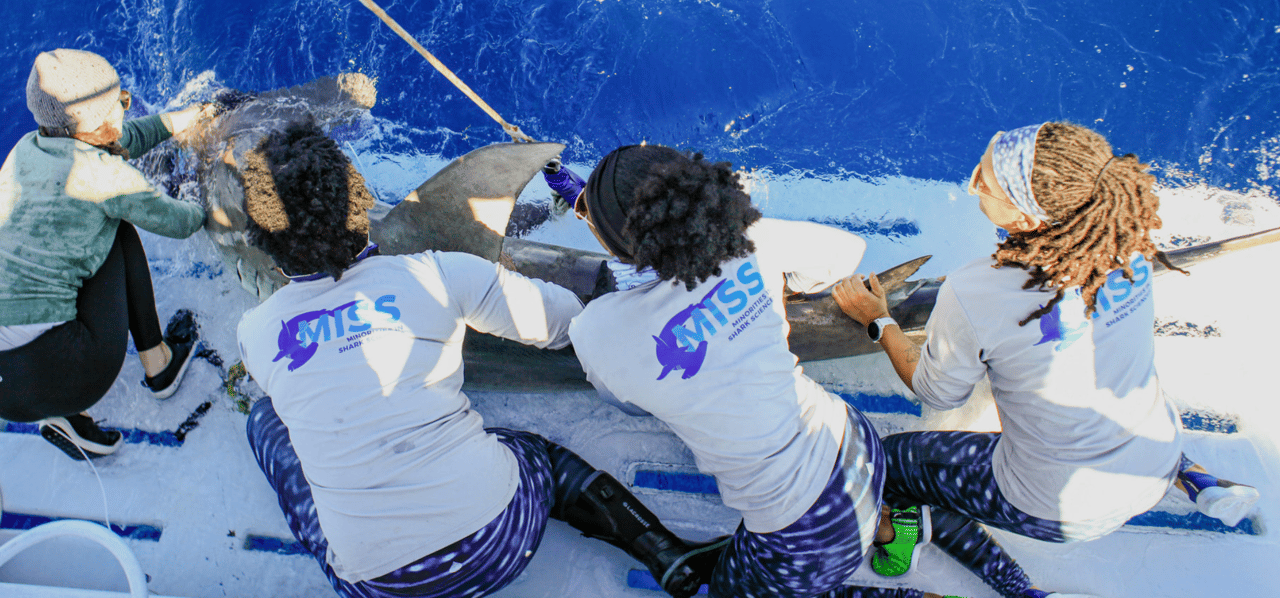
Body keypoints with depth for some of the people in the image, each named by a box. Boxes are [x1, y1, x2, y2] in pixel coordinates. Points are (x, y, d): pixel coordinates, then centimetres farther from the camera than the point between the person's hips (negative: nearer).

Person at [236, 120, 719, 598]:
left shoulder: (255, 333, 0)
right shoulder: (436, 276, -7)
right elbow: (574, 321, -1)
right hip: (501, 542, 0)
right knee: (539, 453, 35)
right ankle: (666, 552, 13)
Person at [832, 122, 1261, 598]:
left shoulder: (972, 296, -34)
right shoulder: (1128, 241, -19)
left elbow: (936, 393, -11)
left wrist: (877, 321, 1)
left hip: (1065, 513, -5)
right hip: (1159, 462, 6)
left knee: (887, 462, 11)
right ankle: (1194, 479, 26)